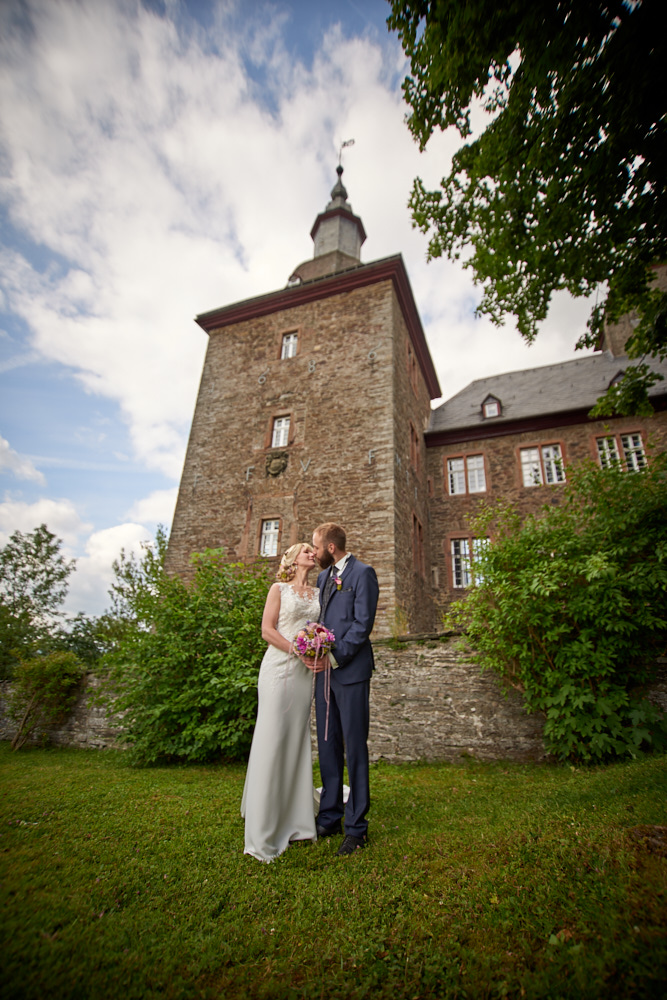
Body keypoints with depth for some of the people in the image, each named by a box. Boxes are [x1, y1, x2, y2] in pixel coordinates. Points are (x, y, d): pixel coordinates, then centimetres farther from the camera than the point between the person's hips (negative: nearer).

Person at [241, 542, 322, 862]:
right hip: (279, 667, -5)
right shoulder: (279, 589, 3)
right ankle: (262, 834, 5)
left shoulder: (319, 593, 15)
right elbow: (267, 630, -5)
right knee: (272, 741, -4)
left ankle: (295, 822, 20)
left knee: (298, 741, 9)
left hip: (305, 671, 5)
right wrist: (299, 650, -14)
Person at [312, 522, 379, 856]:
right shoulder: (323, 576, 16)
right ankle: (329, 818, 28)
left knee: (354, 748, 3)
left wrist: (336, 656, -16)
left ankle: (356, 827, 17)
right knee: (328, 747, 14)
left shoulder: (362, 573, -7)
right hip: (324, 670, 7)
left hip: (351, 670, -7)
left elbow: (363, 623, -14)